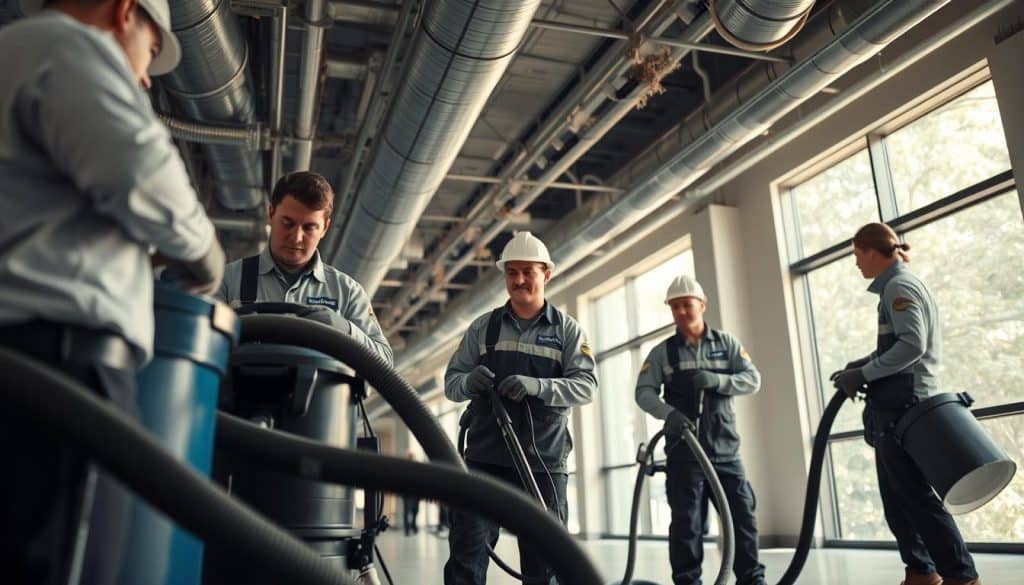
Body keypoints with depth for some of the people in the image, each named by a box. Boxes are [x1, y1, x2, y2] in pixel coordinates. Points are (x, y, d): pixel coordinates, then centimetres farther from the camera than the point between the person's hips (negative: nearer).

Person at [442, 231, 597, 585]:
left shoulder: (567, 329, 5)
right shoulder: (483, 327, 10)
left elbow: (586, 386, -7)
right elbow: (450, 381, 7)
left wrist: (538, 386, -25)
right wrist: (468, 382, -18)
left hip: (544, 461, -1)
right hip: (484, 458, 1)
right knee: (466, 552, -3)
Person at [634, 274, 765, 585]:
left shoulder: (726, 343, 7)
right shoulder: (662, 352, 3)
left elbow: (752, 380, -1)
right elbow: (644, 392, -5)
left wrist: (714, 379, -19)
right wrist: (668, 413, -24)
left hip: (725, 449, 2)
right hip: (684, 451, -1)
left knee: (742, 514, 5)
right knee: (687, 522, 0)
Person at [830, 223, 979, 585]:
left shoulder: (899, 286, -12)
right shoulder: (898, 286, 19)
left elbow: (911, 345, -23)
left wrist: (862, 375, -19)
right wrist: (856, 367, 9)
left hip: (905, 405, -10)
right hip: (898, 405, 10)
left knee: (915, 496, -6)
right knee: (897, 496, 13)